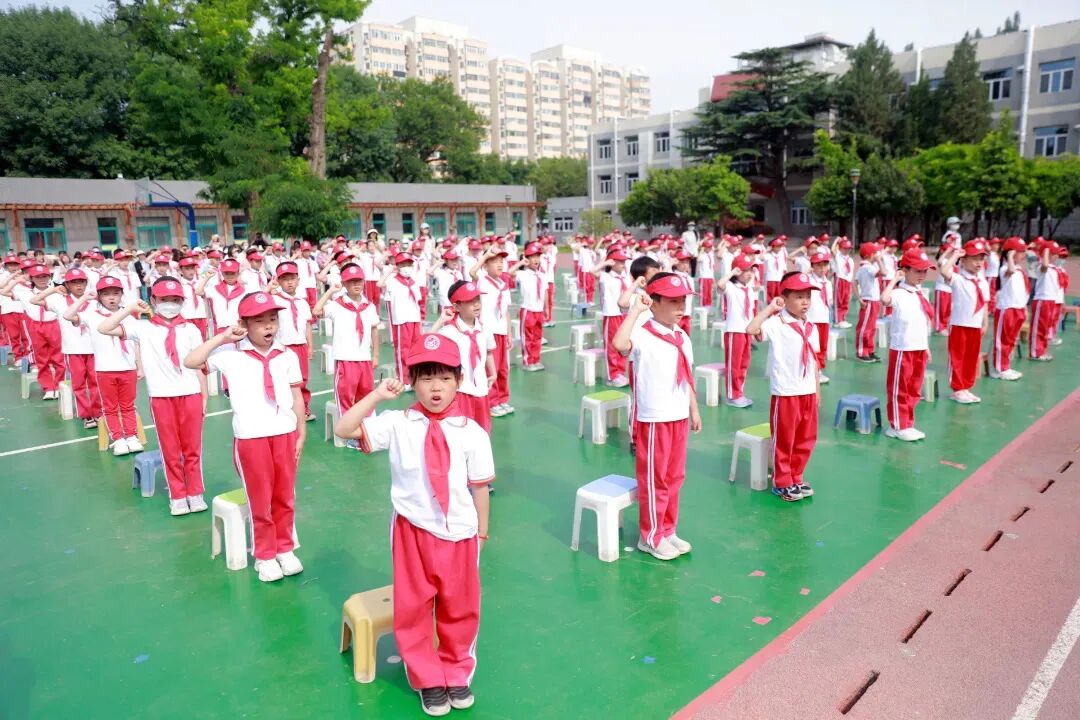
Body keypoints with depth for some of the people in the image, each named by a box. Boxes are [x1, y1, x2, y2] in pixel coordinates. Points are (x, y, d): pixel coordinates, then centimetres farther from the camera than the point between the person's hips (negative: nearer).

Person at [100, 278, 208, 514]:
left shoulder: (191, 330, 3)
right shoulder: (143, 328, 2)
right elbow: (104, 329, -6)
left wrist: (204, 398, 4)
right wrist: (129, 309, -6)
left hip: (190, 395, 0)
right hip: (161, 397, 0)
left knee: (192, 448, 9)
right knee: (170, 450, 9)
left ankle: (195, 493, 22)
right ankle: (177, 496, 21)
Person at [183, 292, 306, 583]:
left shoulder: (287, 356, 1)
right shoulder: (230, 354, -4)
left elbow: (297, 396, 5)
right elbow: (190, 362, -13)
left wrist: (301, 433, 5)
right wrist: (222, 338, -14)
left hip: (285, 433, 2)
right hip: (250, 437, -2)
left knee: (285, 497, 15)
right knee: (259, 499, 11)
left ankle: (285, 549, 33)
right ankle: (265, 556, 27)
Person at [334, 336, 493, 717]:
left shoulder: (472, 433, -10)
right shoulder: (396, 424, -9)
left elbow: (480, 486, -3)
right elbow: (344, 429, -14)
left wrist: (481, 530, 2)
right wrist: (377, 396, -20)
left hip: (459, 533, 0)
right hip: (412, 531, 1)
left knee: (459, 608, 17)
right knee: (413, 608, 14)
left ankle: (457, 674, 42)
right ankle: (427, 680, 37)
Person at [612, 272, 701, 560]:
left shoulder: (683, 337, 8)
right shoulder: (643, 335, -16)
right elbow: (619, 344, -39)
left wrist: (694, 410, 15)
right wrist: (636, 310, -33)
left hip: (679, 417, 8)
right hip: (654, 419, -7)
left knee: (674, 477, 17)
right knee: (653, 480, 4)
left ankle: (667, 531, 32)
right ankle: (650, 537, 20)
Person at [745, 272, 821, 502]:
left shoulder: (810, 328, 9)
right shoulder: (776, 323, -12)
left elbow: (814, 361, 15)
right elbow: (751, 329, -31)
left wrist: (816, 390, 14)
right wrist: (770, 308, -21)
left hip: (808, 392, 7)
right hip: (785, 393, -7)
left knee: (806, 439, 15)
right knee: (784, 441, 4)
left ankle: (796, 478, 31)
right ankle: (782, 483, 18)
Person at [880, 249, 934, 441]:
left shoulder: (920, 294, 11)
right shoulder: (898, 293, -15)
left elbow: (923, 323, 18)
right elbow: (884, 299, -40)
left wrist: (926, 347, 18)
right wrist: (894, 279, -26)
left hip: (919, 348, 8)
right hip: (902, 349, -8)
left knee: (914, 390, 15)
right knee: (899, 390, 2)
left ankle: (907, 424, 26)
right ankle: (898, 426, 12)